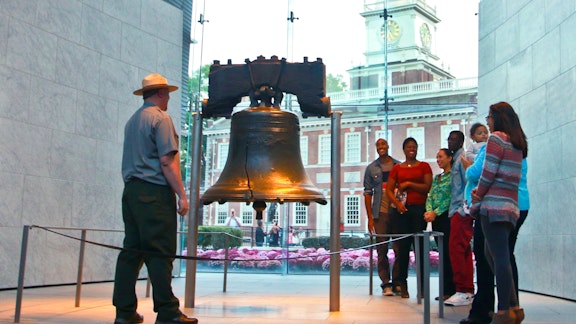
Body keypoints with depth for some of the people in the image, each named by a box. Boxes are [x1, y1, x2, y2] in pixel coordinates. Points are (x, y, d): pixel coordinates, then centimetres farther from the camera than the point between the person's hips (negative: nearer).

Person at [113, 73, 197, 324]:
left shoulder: (132, 120, 20)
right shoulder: (161, 118, -6)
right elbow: (167, 161, -14)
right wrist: (182, 195, -13)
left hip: (131, 190, 8)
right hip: (154, 192, -8)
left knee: (132, 251, 7)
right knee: (160, 253, -7)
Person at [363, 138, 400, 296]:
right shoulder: (371, 168, 9)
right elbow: (368, 193, 7)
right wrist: (370, 218, 1)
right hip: (380, 213, 0)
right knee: (382, 249, -2)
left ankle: (397, 281, 12)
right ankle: (386, 284, 4)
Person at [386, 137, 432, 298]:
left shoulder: (424, 166, 9)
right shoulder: (397, 168, 14)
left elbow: (428, 187, -2)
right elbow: (389, 189, 8)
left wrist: (409, 184, -7)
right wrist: (397, 203, -7)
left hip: (419, 209, -1)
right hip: (401, 210, 2)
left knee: (420, 246, -2)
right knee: (402, 246, 0)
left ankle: (422, 285, 3)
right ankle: (402, 284, 5)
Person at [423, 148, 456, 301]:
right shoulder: (437, 177, 19)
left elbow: (451, 198, -14)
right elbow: (430, 196, 13)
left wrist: (435, 213, -16)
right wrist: (428, 211, -5)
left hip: (447, 216, -8)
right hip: (436, 219, 8)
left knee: (448, 253, -7)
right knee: (442, 254, 8)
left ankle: (449, 290, -3)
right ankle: (446, 289, 12)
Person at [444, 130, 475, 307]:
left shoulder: (463, 157, -7)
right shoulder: (457, 159, 22)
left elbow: (468, 183, -16)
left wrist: (463, 208, -19)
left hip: (461, 211, -10)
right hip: (458, 211, 10)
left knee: (456, 249, -12)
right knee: (464, 251, 10)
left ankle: (463, 292, -10)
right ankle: (468, 291, 14)